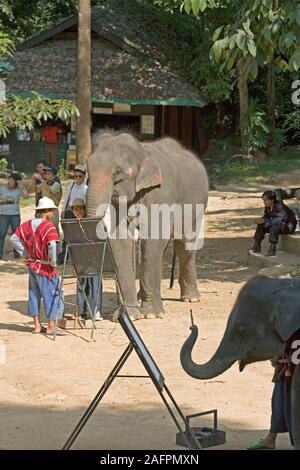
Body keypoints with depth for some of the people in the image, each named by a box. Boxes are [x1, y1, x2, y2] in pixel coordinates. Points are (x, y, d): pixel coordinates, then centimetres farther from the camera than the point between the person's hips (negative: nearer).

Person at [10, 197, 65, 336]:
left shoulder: (27, 225, 3)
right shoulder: (48, 227, -19)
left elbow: (14, 238, 7)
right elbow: (52, 246, -30)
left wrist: (25, 254, 10)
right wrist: (53, 262, -15)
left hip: (32, 265, 7)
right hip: (45, 267, -7)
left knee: (34, 294, 16)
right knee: (52, 294, 3)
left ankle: (37, 325, 22)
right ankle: (51, 327, 5)